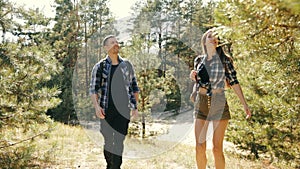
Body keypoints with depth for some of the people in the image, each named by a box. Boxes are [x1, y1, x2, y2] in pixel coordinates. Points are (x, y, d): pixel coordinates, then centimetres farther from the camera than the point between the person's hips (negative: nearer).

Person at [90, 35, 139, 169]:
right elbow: (93, 89, -1)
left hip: (123, 110, 1)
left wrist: (135, 106, 8)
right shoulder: (99, 67, 2)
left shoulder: (127, 65, 9)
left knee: (119, 141, -2)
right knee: (108, 141, 7)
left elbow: (134, 86, 14)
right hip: (106, 111, -1)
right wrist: (96, 106, -15)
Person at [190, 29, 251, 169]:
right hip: (201, 104, 3)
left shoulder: (224, 60, -1)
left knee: (217, 149, -3)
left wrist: (244, 104, -7)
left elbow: (234, 82, -1)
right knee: (200, 148, 0)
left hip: (219, 104, -3)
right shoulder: (198, 60, 8)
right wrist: (193, 77, -2)